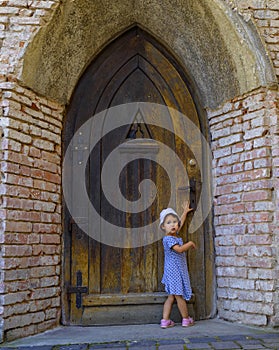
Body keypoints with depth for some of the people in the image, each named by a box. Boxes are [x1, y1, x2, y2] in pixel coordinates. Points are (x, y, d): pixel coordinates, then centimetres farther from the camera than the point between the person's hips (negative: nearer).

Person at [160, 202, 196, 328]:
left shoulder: (176, 236, 12)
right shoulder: (168, 239, -14)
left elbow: (180, 224, 31)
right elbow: (179, 249, -26)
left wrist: (185, 212, 40)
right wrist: (190, 243, -12)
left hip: (179, 270, 9)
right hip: (173, 270, -9)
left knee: (171, 296, 6)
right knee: (179, 295, 1)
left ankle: (165, 320, 7)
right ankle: (186, 319, 11)